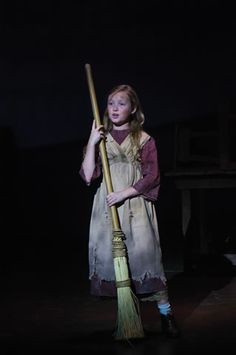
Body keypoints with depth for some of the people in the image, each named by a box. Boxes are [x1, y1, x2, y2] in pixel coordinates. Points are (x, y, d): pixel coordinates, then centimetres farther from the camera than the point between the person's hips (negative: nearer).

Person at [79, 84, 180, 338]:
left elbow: (151, 177, -3)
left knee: (144, 254, -11)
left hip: (135, 206, -3)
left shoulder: (144, 140, 3)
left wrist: (124, 193, -13)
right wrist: (92, 142, -6)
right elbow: (88, 176, 1)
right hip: (106, 208, 3)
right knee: (111, 257, 1)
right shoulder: (101, 139, 10)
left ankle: (165, 313, -3)